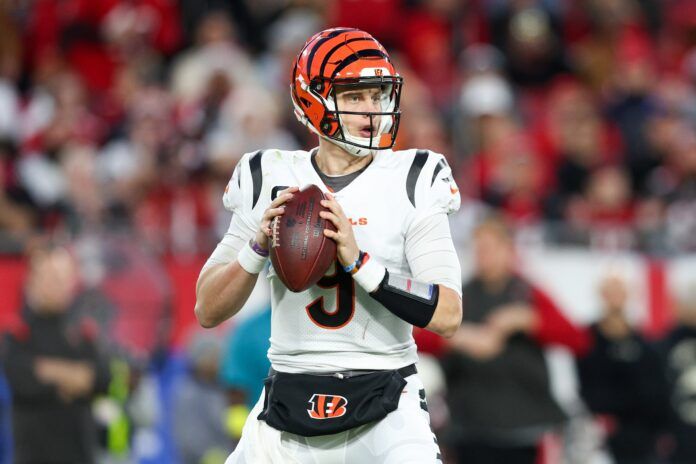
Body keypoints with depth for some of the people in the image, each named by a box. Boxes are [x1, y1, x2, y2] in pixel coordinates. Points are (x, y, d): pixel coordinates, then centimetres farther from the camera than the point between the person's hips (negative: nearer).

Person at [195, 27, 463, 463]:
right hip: (289, 406, 3)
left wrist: (359, 262, -21)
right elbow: (208, 312, 4)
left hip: (384, 406, -3)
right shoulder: (271, 181, 4)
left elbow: (448, 316, -11)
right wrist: (259, 245, -13)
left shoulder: (410, 181, -3)